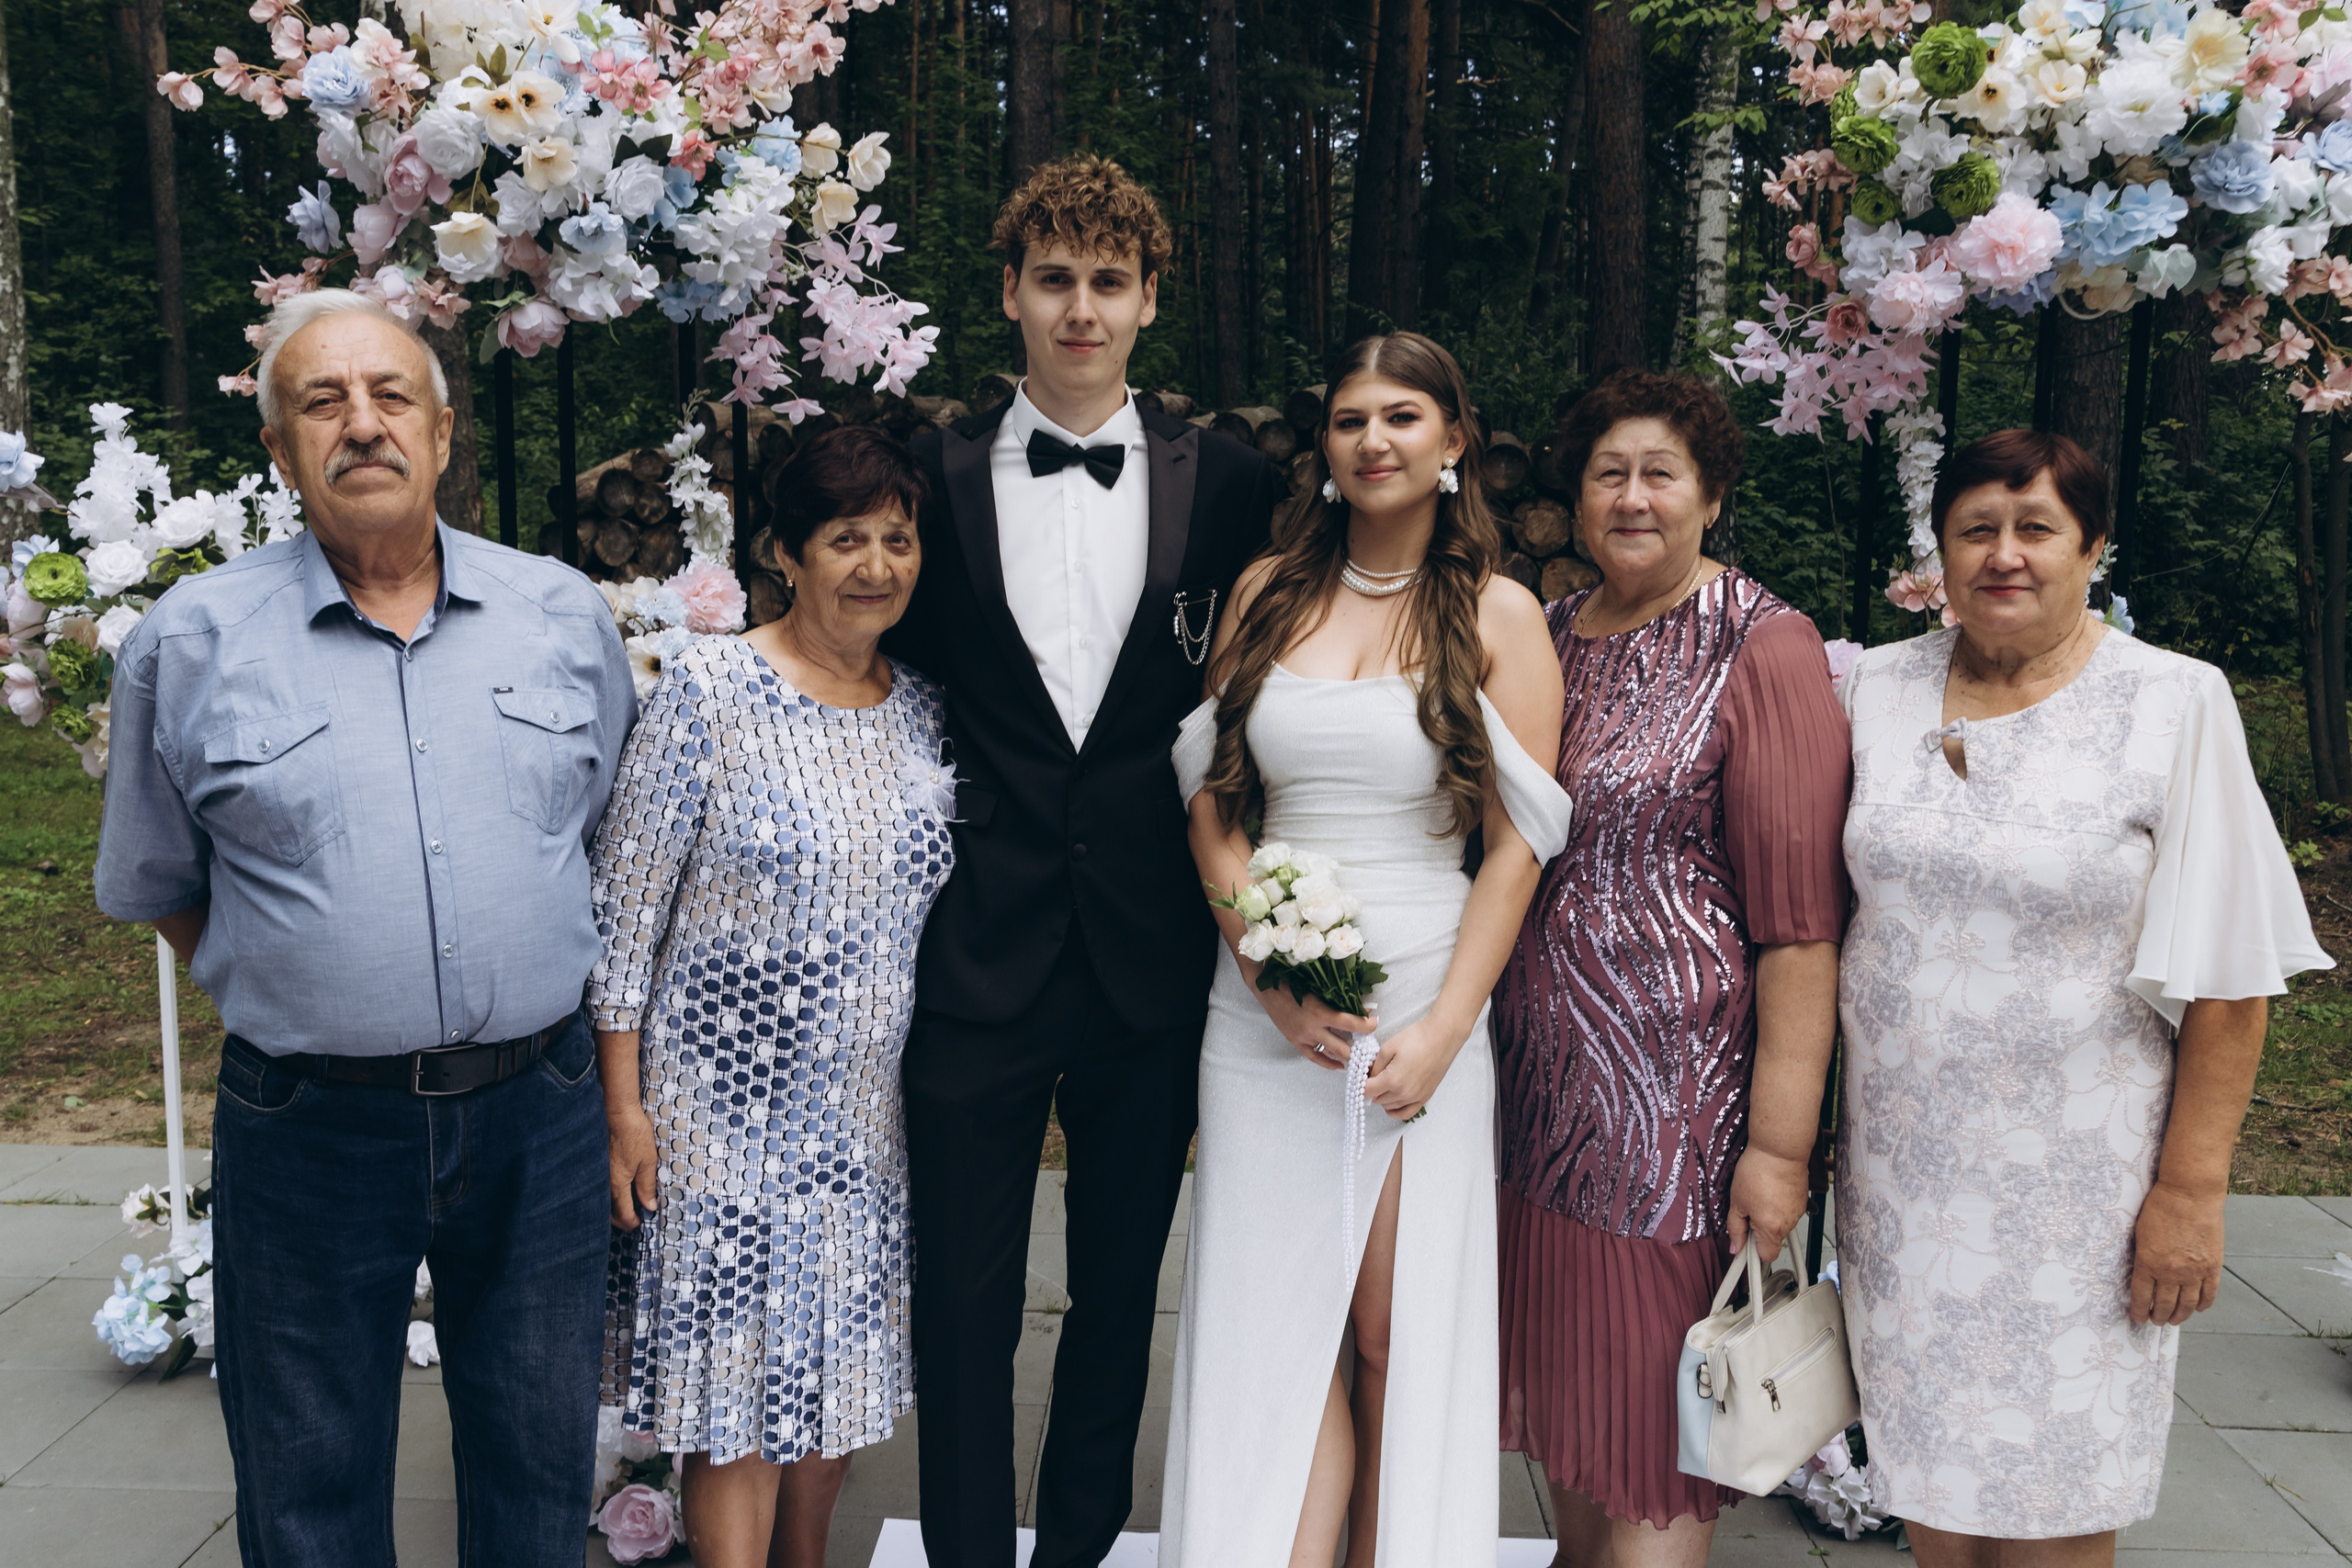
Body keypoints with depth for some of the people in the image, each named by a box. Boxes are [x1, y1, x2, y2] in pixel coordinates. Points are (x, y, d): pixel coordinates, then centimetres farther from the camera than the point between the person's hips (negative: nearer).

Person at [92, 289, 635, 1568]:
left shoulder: (563, 613, 2)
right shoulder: (190, 642, -4)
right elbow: (161, 887, 7)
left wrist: (539, 987, 10)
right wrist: (292, 1001, 5)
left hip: (537, 1112, 2)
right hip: (310, 1123, -1)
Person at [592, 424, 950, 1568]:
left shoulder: (924, 709, 4)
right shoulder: (709, 689, -11)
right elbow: (625, 906, -9)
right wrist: (624, 1103, -10)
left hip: (868, 1117, 5)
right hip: (726, 1105, -5)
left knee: (836, 1368, 17)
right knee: (738, 1388, 3)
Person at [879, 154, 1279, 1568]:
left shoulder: (1229, 482, 2)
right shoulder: (937, 474, 2)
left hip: (1152, 961, 1)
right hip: (978, 957, -1)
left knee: (1122, 1300, 16)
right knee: (964, 1309, 8)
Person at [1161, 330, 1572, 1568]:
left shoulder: (1497, 615, 2)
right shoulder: (1267, 593, 9)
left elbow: (1517, 844, -2)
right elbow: (1212, 804, 7)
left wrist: (1443, 1028, -10)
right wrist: (1270, 966, -6)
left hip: (1424, 1011, -2)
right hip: (1263, 1011, 2)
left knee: (1402, 1337, 4)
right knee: (1272, 1335, 4)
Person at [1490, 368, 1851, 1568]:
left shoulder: (1762, 649, -8)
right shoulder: (1548, 639, 10)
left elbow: (1802, 919, -13)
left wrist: (1781, 1141, -18)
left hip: (1680, 1088, -6)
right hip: (1540, 1085, 6)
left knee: (1658, 1434, 4)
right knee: (1563, 1381, 17)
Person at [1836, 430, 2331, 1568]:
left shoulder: (2173, 704, -7)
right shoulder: (1878, 688, 3)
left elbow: (2226, 976, -9)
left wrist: (2192, 1188, -12)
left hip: (2072, 1177, -3)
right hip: (1902, 1161, 3)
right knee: (1930, 1473, 14)